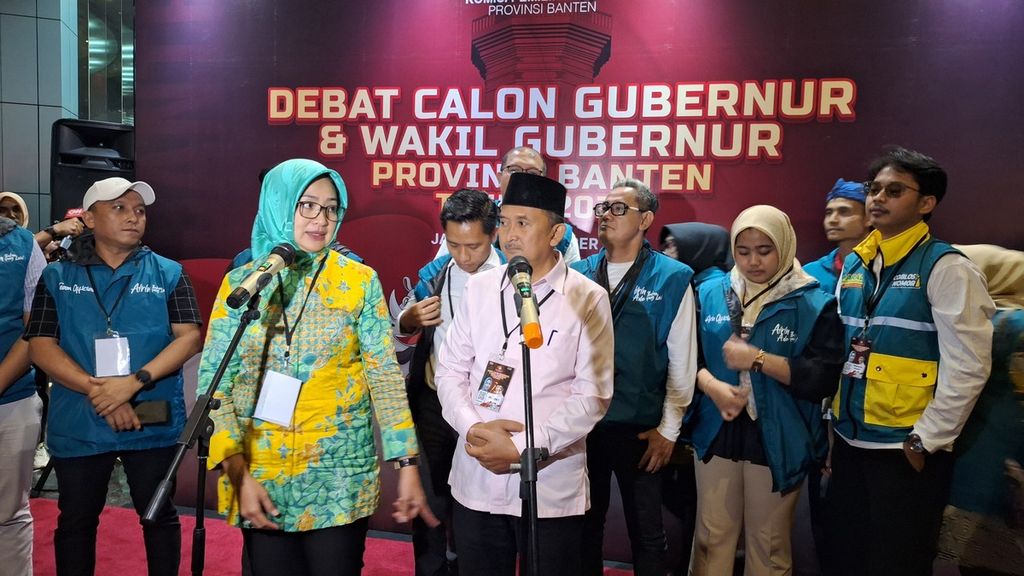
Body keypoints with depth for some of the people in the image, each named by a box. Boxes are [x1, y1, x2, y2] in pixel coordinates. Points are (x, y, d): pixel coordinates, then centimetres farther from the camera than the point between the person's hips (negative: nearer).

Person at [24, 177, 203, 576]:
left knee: (159, 515, 10)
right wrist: (97, 392, -16)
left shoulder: (168, 274, 2)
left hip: (153, 424, -1)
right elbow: (41, 346, -2)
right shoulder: (57, 277, 5)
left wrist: (134, 382, -19)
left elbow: (190, 337, -5)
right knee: (76, 520, 14)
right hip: (78, 426, 1)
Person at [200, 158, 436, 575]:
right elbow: (214, 383, -1)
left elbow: (385, 375, -3)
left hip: (340, 476, -1)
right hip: (261, 475, 1)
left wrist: (407, 464, -8)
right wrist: (238, 473, -10)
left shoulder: (359, 281, -2)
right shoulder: (240, 283, 1)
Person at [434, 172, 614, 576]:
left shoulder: (587, 299, -6)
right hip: (476, 481, 3)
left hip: (551, 487, -3)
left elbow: (593, 395, -9)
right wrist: (473, 428, -11)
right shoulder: (479, 289, 5)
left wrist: (521, 448, -15)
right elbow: (449, 372, 7)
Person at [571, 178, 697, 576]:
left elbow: (682, 362, -6)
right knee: (585, 525, 19)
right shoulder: (579, 274, 1)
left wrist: (668, 430, -5)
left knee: (646, 533, 14)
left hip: (639, 428, -3)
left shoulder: (672, 278, -8)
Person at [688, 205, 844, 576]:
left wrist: (758, 359, -18)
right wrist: (712, 386, -15)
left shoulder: (815, 304, -5)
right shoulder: (710, 293, 4)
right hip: (717, 434, 2)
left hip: (778, 442, -2)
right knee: (711, 537, 12)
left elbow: (824, 378, -13)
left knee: (769, 544, 13)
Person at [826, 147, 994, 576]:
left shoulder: (946, 268, -10)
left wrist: (925, 441, -12)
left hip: (906, 450, -6)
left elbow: (967, 367, -14)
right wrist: (834, 418, 13)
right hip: (849, 442, 6)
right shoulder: (854, 265, 9)